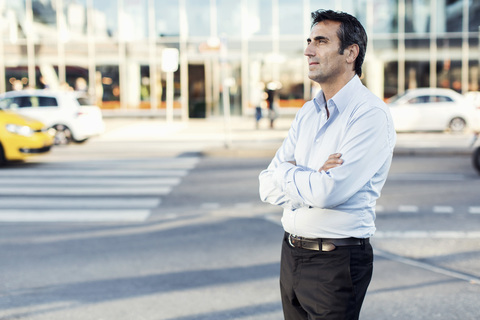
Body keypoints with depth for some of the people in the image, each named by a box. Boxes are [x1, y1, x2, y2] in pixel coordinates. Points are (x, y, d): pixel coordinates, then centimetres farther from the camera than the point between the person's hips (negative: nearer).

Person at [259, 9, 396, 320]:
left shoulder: (371, 114, -15)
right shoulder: (307, 114, 9)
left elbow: (328, 192, -24)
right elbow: (269, 189, 5)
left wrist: (286, 172, -6)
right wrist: (310, 177, -15)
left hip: (337, 260, -7)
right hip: (292, 254, 7)